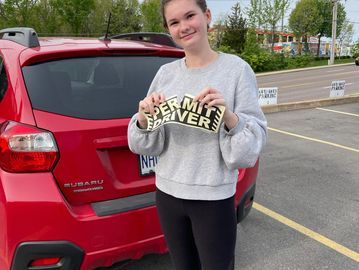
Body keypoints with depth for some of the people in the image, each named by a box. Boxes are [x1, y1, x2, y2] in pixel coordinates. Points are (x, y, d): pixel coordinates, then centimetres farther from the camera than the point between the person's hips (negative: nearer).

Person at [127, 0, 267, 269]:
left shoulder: (237, 69, -10)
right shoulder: (165, 72, 1)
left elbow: (253, 145, -11)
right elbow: (147, 145, 3)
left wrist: (228, 116, -29)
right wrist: (144, 118, -17)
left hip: (214, 199, -4)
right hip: (168, 193, 4)